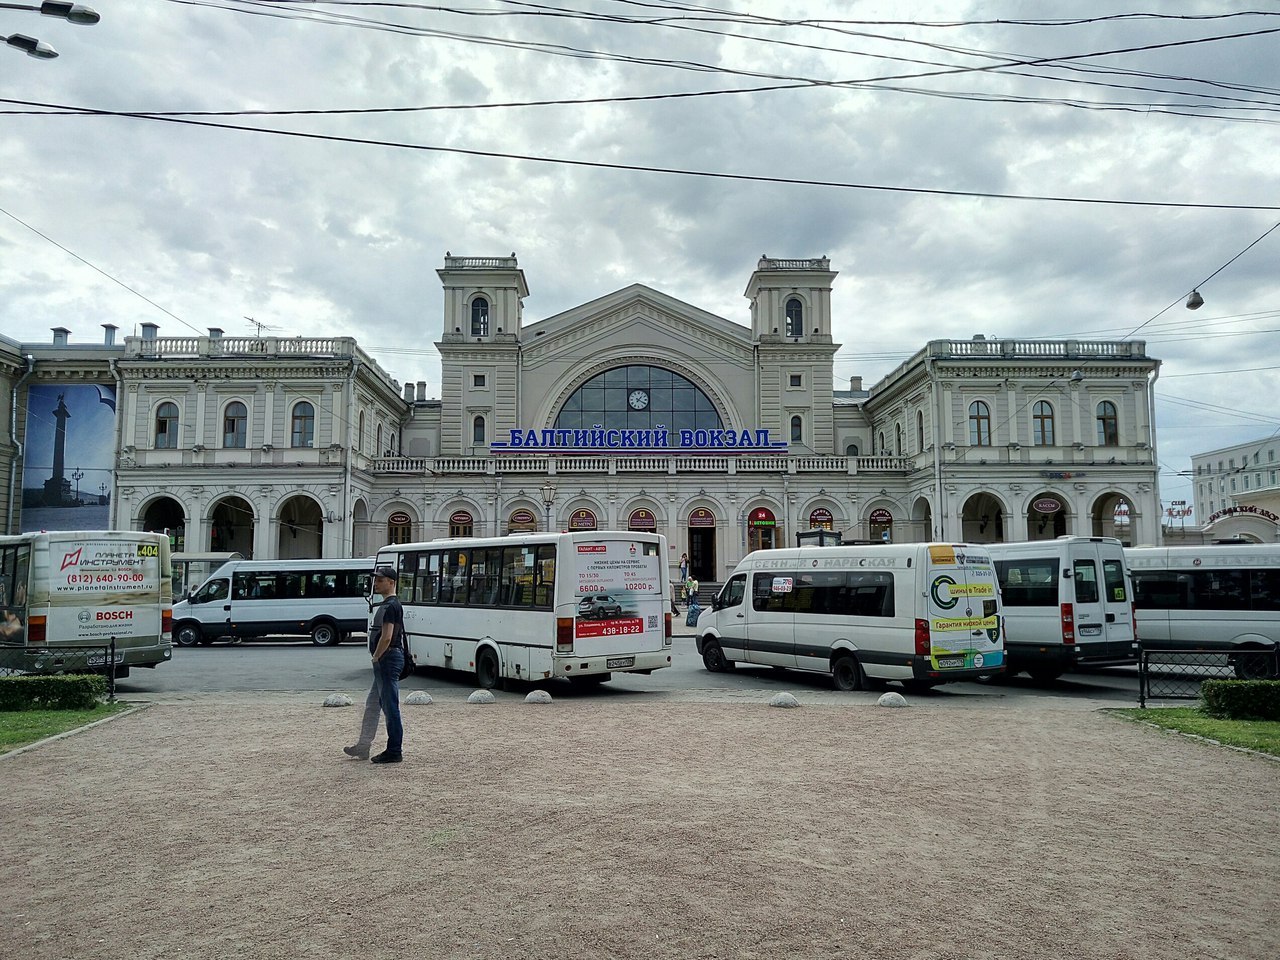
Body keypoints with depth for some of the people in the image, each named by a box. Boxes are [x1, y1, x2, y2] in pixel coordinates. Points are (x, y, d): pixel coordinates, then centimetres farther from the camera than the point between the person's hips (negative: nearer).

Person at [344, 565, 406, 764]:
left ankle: (394, 751, 3)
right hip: (385, 661, 11)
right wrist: (377, 659, 16)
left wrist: (375, 658, -13)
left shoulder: (391, 606, -16)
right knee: (372, 705, 17)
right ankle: (363, 747, 26)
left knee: (390, 707, -4)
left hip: (388, 659, -11)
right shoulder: (387, 605, 16)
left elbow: (387, 638, -23)